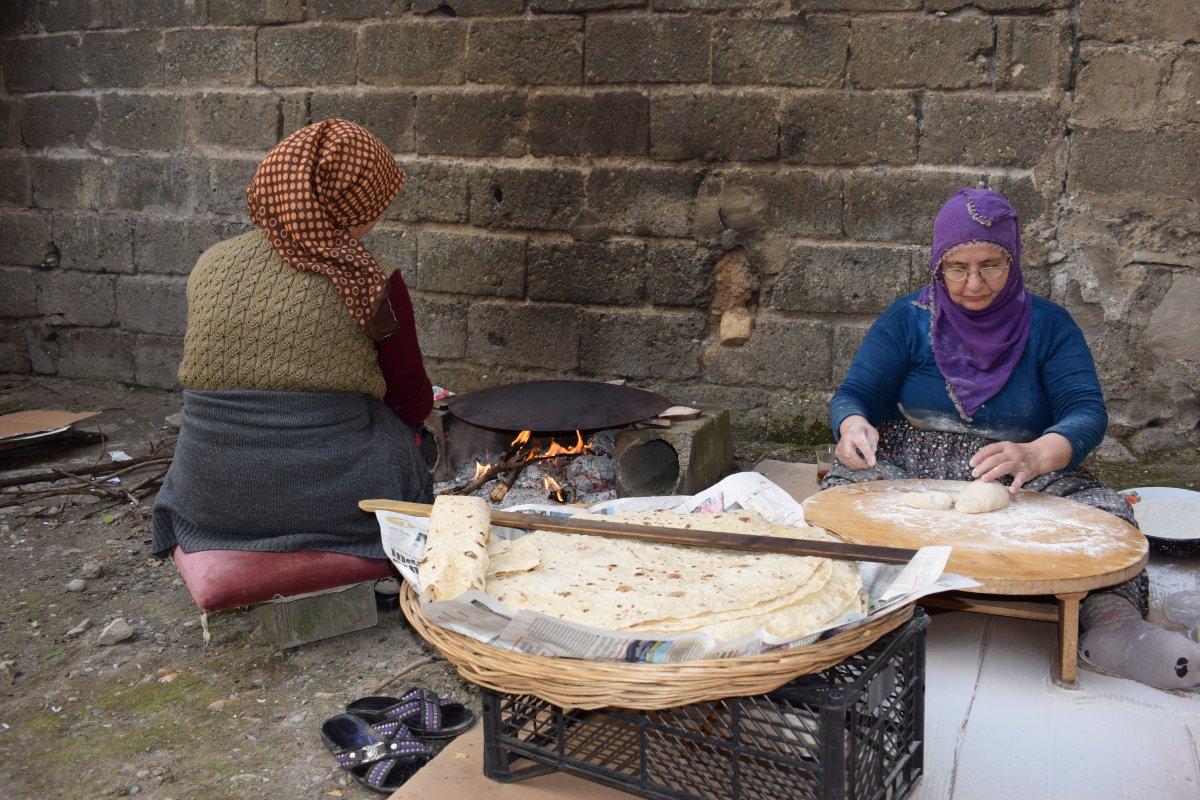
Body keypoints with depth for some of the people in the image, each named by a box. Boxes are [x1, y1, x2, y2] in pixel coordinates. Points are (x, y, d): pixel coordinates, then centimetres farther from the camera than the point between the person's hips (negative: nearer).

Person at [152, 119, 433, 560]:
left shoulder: (210, 265, 3)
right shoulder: (372, 284, -11)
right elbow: (413, 404, 0)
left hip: (208, 500, 4)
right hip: (330, 503, -4)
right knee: (409, 443, 25)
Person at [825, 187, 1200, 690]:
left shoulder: (1048, 324, 4)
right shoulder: (907, 319, 6)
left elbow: (1086, 412, -9)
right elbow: (855, 394, 0)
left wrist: (1037, 455, -34)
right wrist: (854, 427, -28)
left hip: (1023, 476, 0)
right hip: (911, 468, 0)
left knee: (1103, 511, -28)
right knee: (844, 490, -32)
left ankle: (1109, 622, -41)